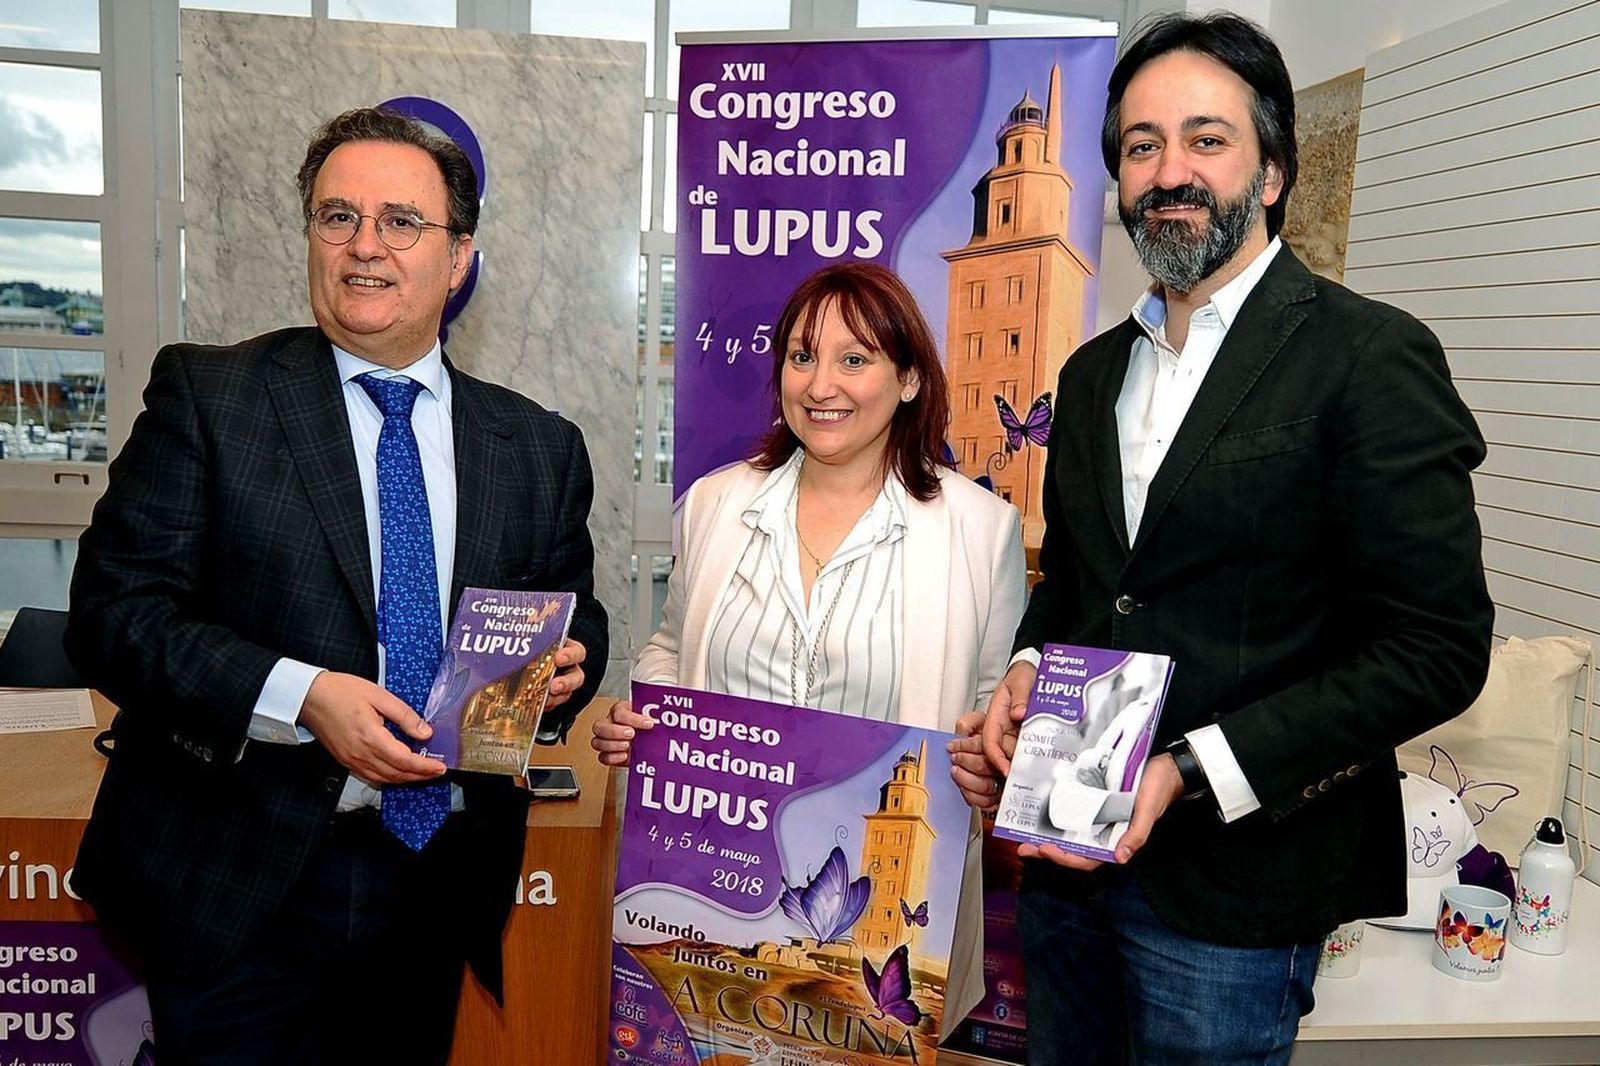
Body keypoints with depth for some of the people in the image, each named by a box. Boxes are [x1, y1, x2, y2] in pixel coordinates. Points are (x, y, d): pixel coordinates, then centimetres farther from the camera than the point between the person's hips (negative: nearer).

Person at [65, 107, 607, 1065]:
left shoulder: (541, 447, 5)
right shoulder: (207, 395, -3)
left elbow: (578, 618, 13)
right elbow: (114, 610, -8)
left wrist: (564, 665, -10)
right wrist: (298, 696, -22)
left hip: (440, 888, 3)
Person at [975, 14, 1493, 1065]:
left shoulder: (1372, 357, -12)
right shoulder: (1095, 371, 9)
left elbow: (1436, 649, -16)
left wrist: (1188, 771, -22)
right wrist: (1029, 667, -3)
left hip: (1233, 886, -6)